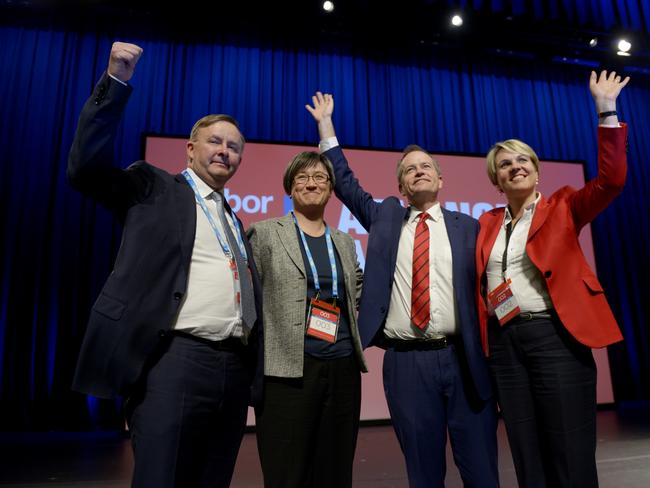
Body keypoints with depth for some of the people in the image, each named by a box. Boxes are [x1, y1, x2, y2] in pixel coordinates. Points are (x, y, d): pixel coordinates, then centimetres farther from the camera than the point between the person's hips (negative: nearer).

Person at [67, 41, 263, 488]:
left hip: (234, 367, 6)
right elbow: (87, 167, -9)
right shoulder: (154, 189, 7)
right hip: (175, 360, -5)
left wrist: (255, 370, 15)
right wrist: (116, 81, -12)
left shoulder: (235, 221, 21)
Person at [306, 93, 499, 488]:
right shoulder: (386, 217, 11)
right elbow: (345, 183, 12)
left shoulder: (468, 227, 9)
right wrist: (326, 125, 12)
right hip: (406, 362, 1)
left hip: (463, 359, 0)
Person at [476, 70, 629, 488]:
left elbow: (611, 180, -12)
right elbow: (479, 280, 17)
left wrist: (607, 111, -13)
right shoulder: (488, 223, 12)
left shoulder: (563, 207, 5)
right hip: (504, 342, 4)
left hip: (555, 337, -3)